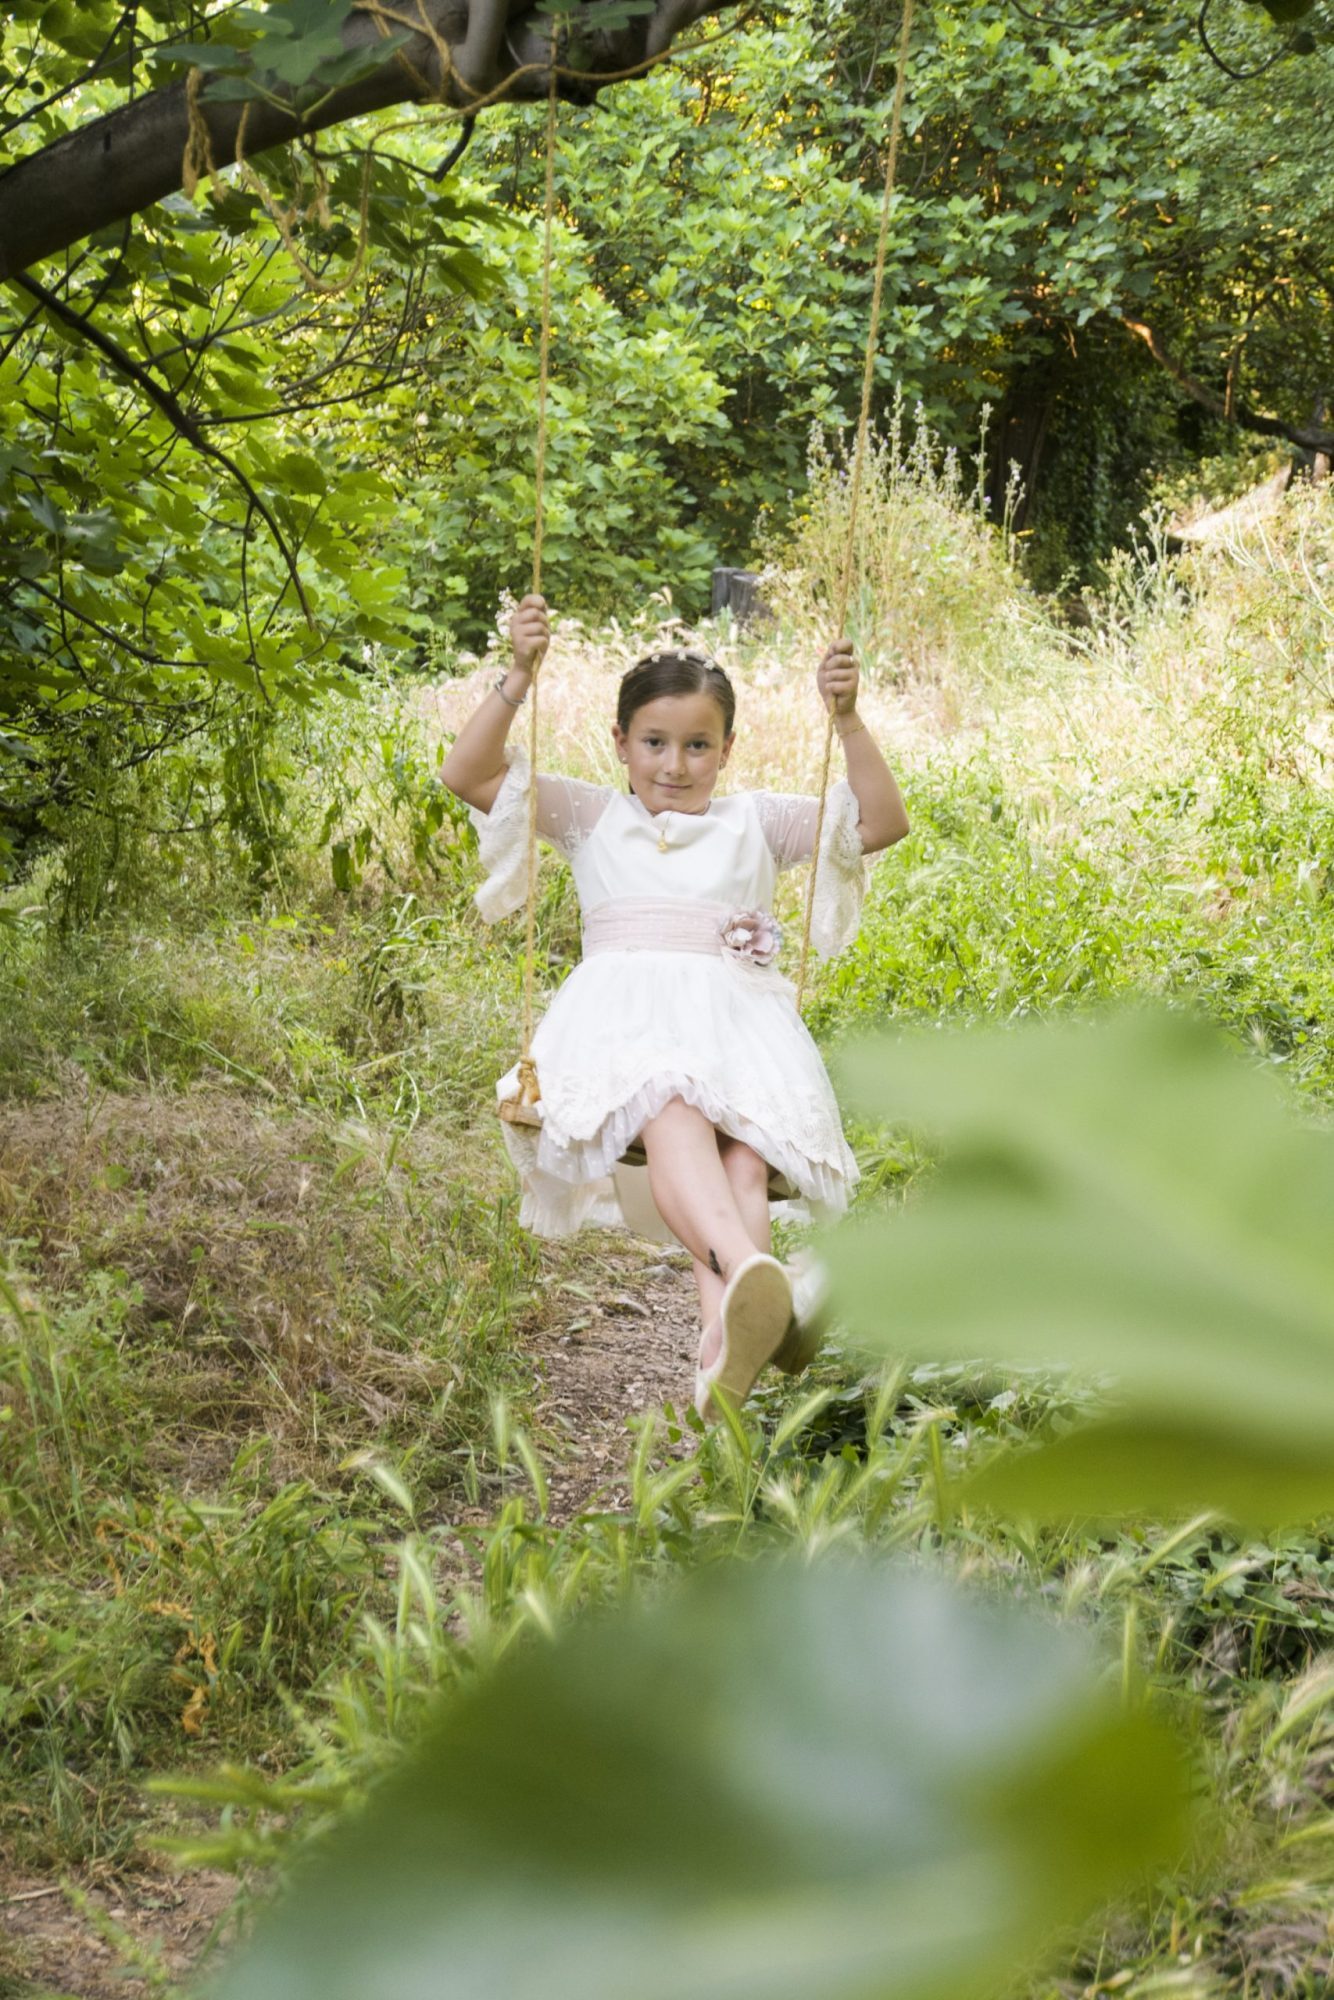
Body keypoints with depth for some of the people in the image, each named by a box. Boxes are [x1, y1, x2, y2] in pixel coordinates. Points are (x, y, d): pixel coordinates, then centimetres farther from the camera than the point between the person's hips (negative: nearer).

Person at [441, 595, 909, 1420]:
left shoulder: (756, 821, 27)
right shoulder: (593, 817, 26)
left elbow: (882, 822, 17)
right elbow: (470, 775, 15)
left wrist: (850, 723, 6)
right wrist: (518, 681, 4)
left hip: (735, 1016, 2)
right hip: (624, 1015, -1)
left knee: (747, 1151, -35)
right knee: (672, 1118, -40)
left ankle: (723, 1347, -58)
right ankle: (747, 1271, -69)